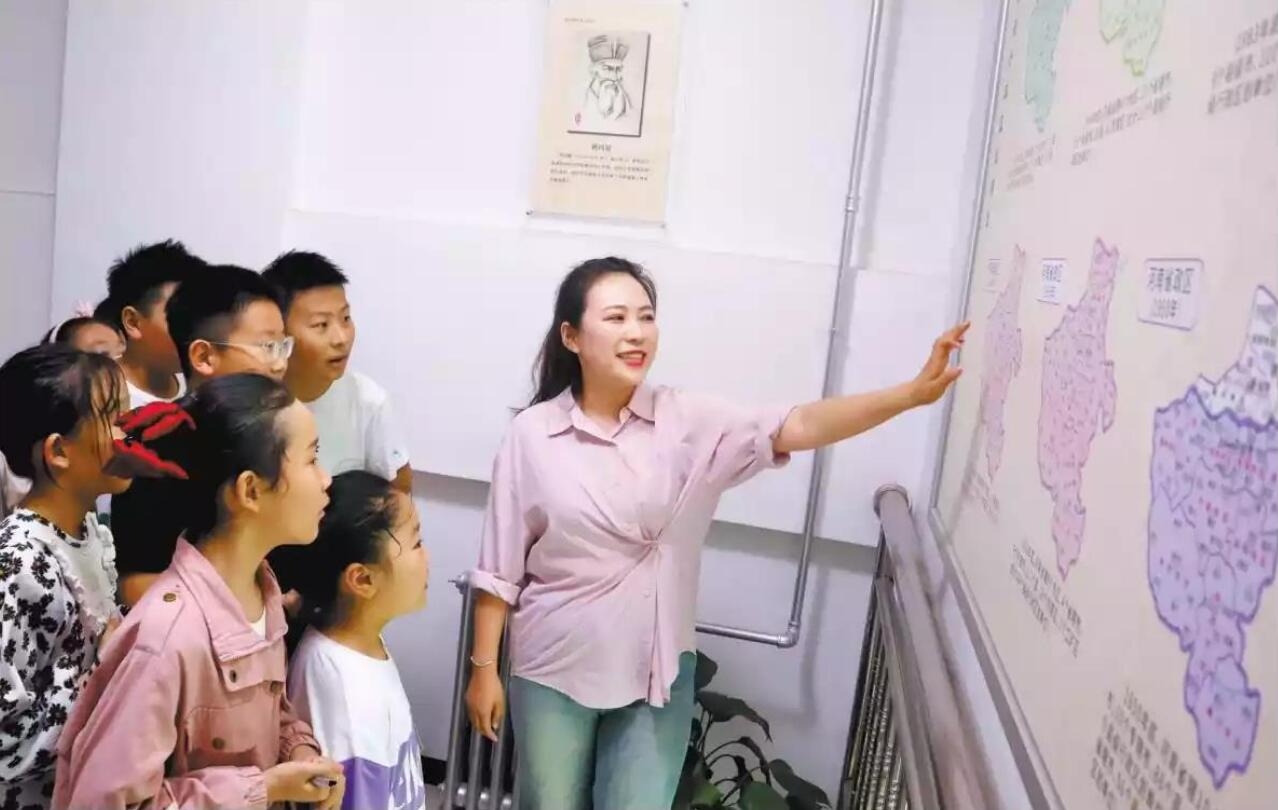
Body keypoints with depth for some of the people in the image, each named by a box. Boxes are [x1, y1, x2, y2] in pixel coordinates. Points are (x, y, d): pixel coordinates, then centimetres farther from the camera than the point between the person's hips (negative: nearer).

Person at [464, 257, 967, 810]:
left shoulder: (688, 422, -8)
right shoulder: (532, 434, -10)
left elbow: (798, 427, -20)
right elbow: (499, 569, -4)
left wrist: (914, 392, -32)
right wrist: (484, 667, -2)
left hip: (656, 672, 1)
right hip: (555, 671, 0)